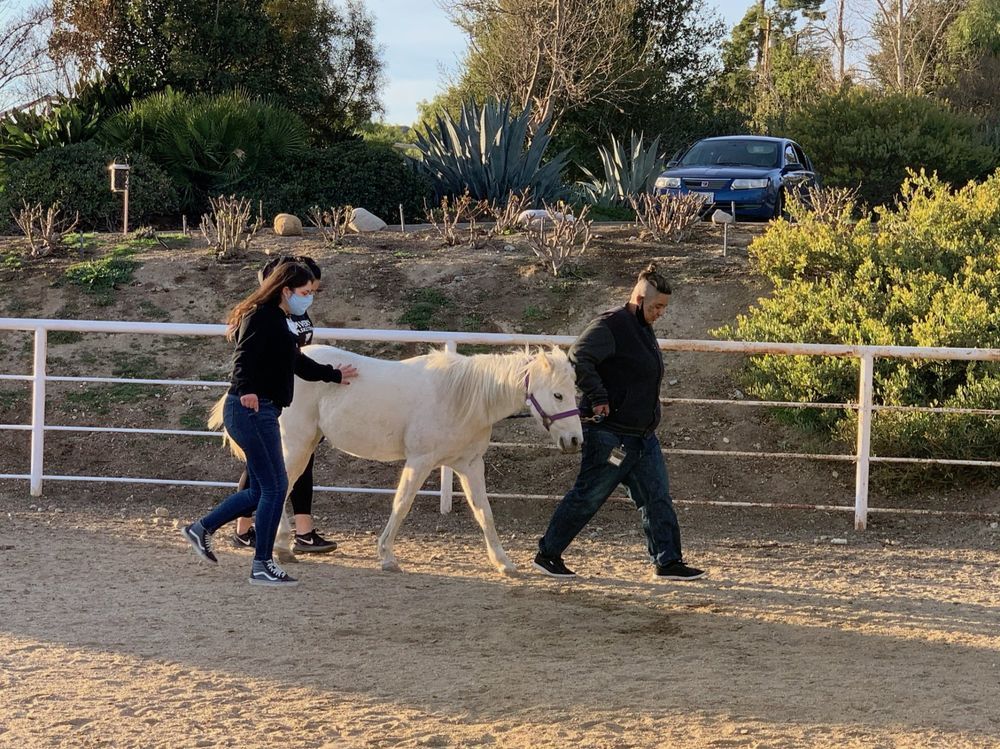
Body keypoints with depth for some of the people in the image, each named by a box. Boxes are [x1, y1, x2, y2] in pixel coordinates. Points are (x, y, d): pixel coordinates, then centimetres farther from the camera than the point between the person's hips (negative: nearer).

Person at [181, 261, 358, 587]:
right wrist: (246, 389, -45)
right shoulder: (262, 317, -12)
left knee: (261, 491, 15)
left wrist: (334, 375, 46)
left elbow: (297, 363, 34)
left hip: (258, 412, 11)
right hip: (253, 410, -11)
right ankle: (262, 566, 0)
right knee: (275, 486, -6)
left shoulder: (275, 321, 19)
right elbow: (246, 354, -28)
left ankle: (201, 529, 23)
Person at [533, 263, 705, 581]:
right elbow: (578, 360, -24)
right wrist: (598, 398, -26)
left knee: (658, 498, 5)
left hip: (642, 435, 9)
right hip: (609, 433, -9)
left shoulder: (644, 330, 16)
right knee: (587, 497, -2)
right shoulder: (611, 325, -14)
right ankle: (547, 554, 10)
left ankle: (668, 561, 9)